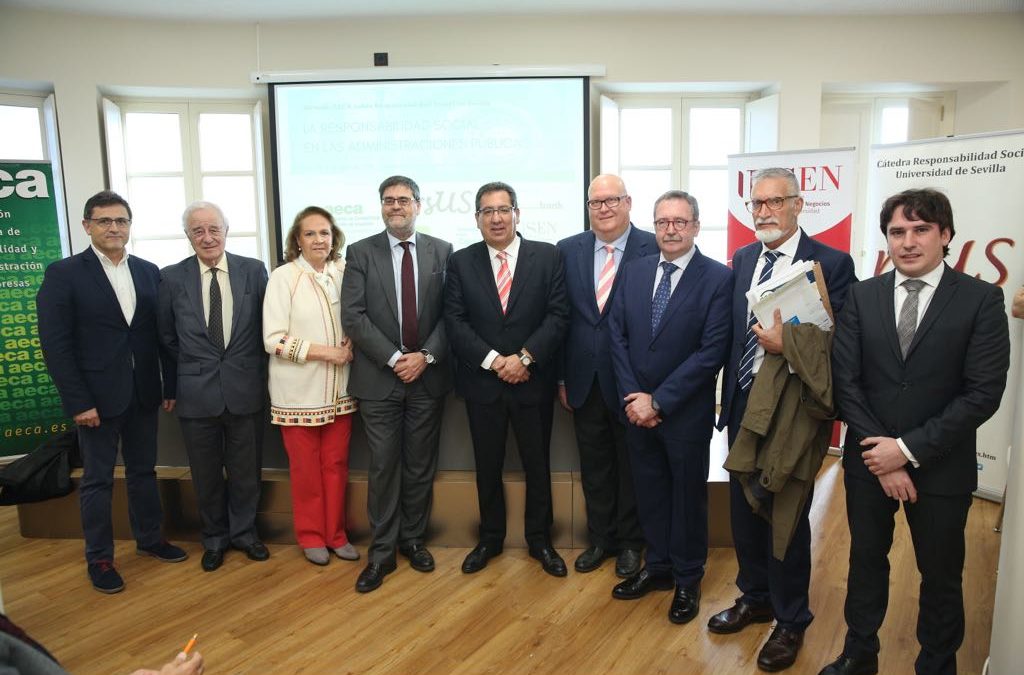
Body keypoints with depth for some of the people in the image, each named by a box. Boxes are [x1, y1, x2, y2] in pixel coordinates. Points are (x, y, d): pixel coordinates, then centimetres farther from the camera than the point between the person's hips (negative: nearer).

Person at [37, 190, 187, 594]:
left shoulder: (148, 272, 6)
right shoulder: (64, 274, -6)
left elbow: (162, 333, 7)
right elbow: (55, 344, -10)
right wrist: (78, 402, -14)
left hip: (143, 394, 4)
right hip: (97, 397, -4)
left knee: (143, 471, 16)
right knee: (97, 480, 9)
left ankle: (149, 539, 33)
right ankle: (99, 558, 23)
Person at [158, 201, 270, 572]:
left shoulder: (254, 270, -2)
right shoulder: (172, 277, -1)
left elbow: (267, 326, 4)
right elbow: (167, 338, 6)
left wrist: (261, 375, 2)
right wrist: (171, 387, 5)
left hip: (245, 390, 0)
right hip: (196, 392, 0)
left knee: (246, 469, 13)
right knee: (206, 473, 14)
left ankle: (243, 531, 34)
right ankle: (214, 538, 34)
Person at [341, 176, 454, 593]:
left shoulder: (442, 252, 5)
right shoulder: (360, 253, 1)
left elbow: (450, 314, 1)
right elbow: (353, 316, -6)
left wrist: (426, 356, -12)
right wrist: (394, 359, -13)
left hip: (428, 374, 1)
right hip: (379, 376, -1)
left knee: (421, 464, 11)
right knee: (383, 466, 3)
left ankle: (414, 540, 28)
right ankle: (382, 552, 16)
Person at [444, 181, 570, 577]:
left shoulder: (548, 257, -1)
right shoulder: (461, 262, 2)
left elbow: (558, 315, -5)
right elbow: (455, 322, -4)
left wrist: (525, 357, -16)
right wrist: (493, 361, -14)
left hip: (534, 381, -1)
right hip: (482, 382, 1)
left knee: (538, 464, 11)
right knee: (488, 465, 13)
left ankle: (539, 540, 29)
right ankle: (490, 539, 31)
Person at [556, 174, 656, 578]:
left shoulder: (653, 249, -9)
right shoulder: (568, 250, 3)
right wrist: (561, 377, 2)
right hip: (584, 380, 3)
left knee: (631, 465, 13)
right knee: (594, 466, 15)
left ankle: (629, 541, 32)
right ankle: (600, 539, 34)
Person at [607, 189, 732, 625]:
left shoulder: (718, 278, -11)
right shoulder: (634, 271, 3)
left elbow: (711, 352, -16)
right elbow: (618, 336, 3)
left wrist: (658, 401, -17)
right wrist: (633, 397, -8)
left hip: (686, 411, -4)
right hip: (637, 406, 4)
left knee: (688, 495, 12)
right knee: (649, 491, 16)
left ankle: (688, 580, 32)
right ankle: (657, 567, 36)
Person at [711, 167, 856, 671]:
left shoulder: (831, 263, -11)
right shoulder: (743, 259, 7)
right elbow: (732, 332, 9)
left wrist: (789, 344, -29)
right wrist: (729, 396, 8)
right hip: (743, 403, 6)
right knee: (743, 508, 17)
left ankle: (790, 621, 31)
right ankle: (755, 598, 41)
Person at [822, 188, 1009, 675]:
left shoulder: (981, 299, -7)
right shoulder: (862, 296, -1)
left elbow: (983, 393, -13)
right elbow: (845, 380, -4)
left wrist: (910, 449, -16)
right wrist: (882, 456, -11)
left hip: (941, 466, -2)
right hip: (869, 460, 2)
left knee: (941, 575, 14)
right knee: (866, 560, 18)